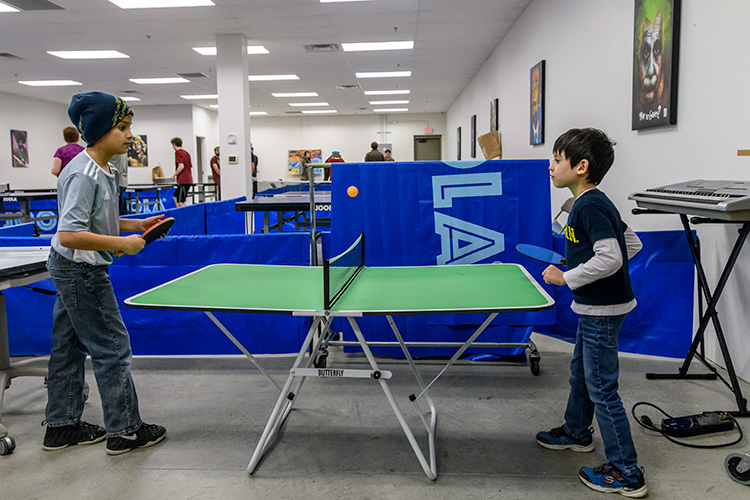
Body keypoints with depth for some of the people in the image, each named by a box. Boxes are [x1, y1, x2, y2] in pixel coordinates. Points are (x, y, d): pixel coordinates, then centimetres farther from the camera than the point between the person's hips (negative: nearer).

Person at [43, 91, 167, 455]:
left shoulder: (104, 171, 7)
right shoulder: (83, 175, -23)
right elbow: (69, 235, -29)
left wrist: (137, 225, 8)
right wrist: (123, 244, -24)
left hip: (71, 270, 10)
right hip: (81, 271, -10)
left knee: (69, 348, 17)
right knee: (112, 348, 0)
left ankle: (61, 426, 31)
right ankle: (124, 432, 13)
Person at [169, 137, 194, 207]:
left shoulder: (178, 152, -9)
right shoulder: (186, 153, 15)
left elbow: (181, 166, -19)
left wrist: (174, 175, -9)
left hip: (183, 181, -9)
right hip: (189, 180, 9)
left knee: (181, 202, -7)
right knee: (175, 197, 18)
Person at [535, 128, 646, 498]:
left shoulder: (590, 206, -21)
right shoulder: (595, 203, 10)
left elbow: (610, 258, -29)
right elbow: (632, 244, 15)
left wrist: (566, 278, -20)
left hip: (602, 310, -11)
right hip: (593, 307, 11)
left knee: (601, 388, -2)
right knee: (580, 372, 25)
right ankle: (577, 432, 45)